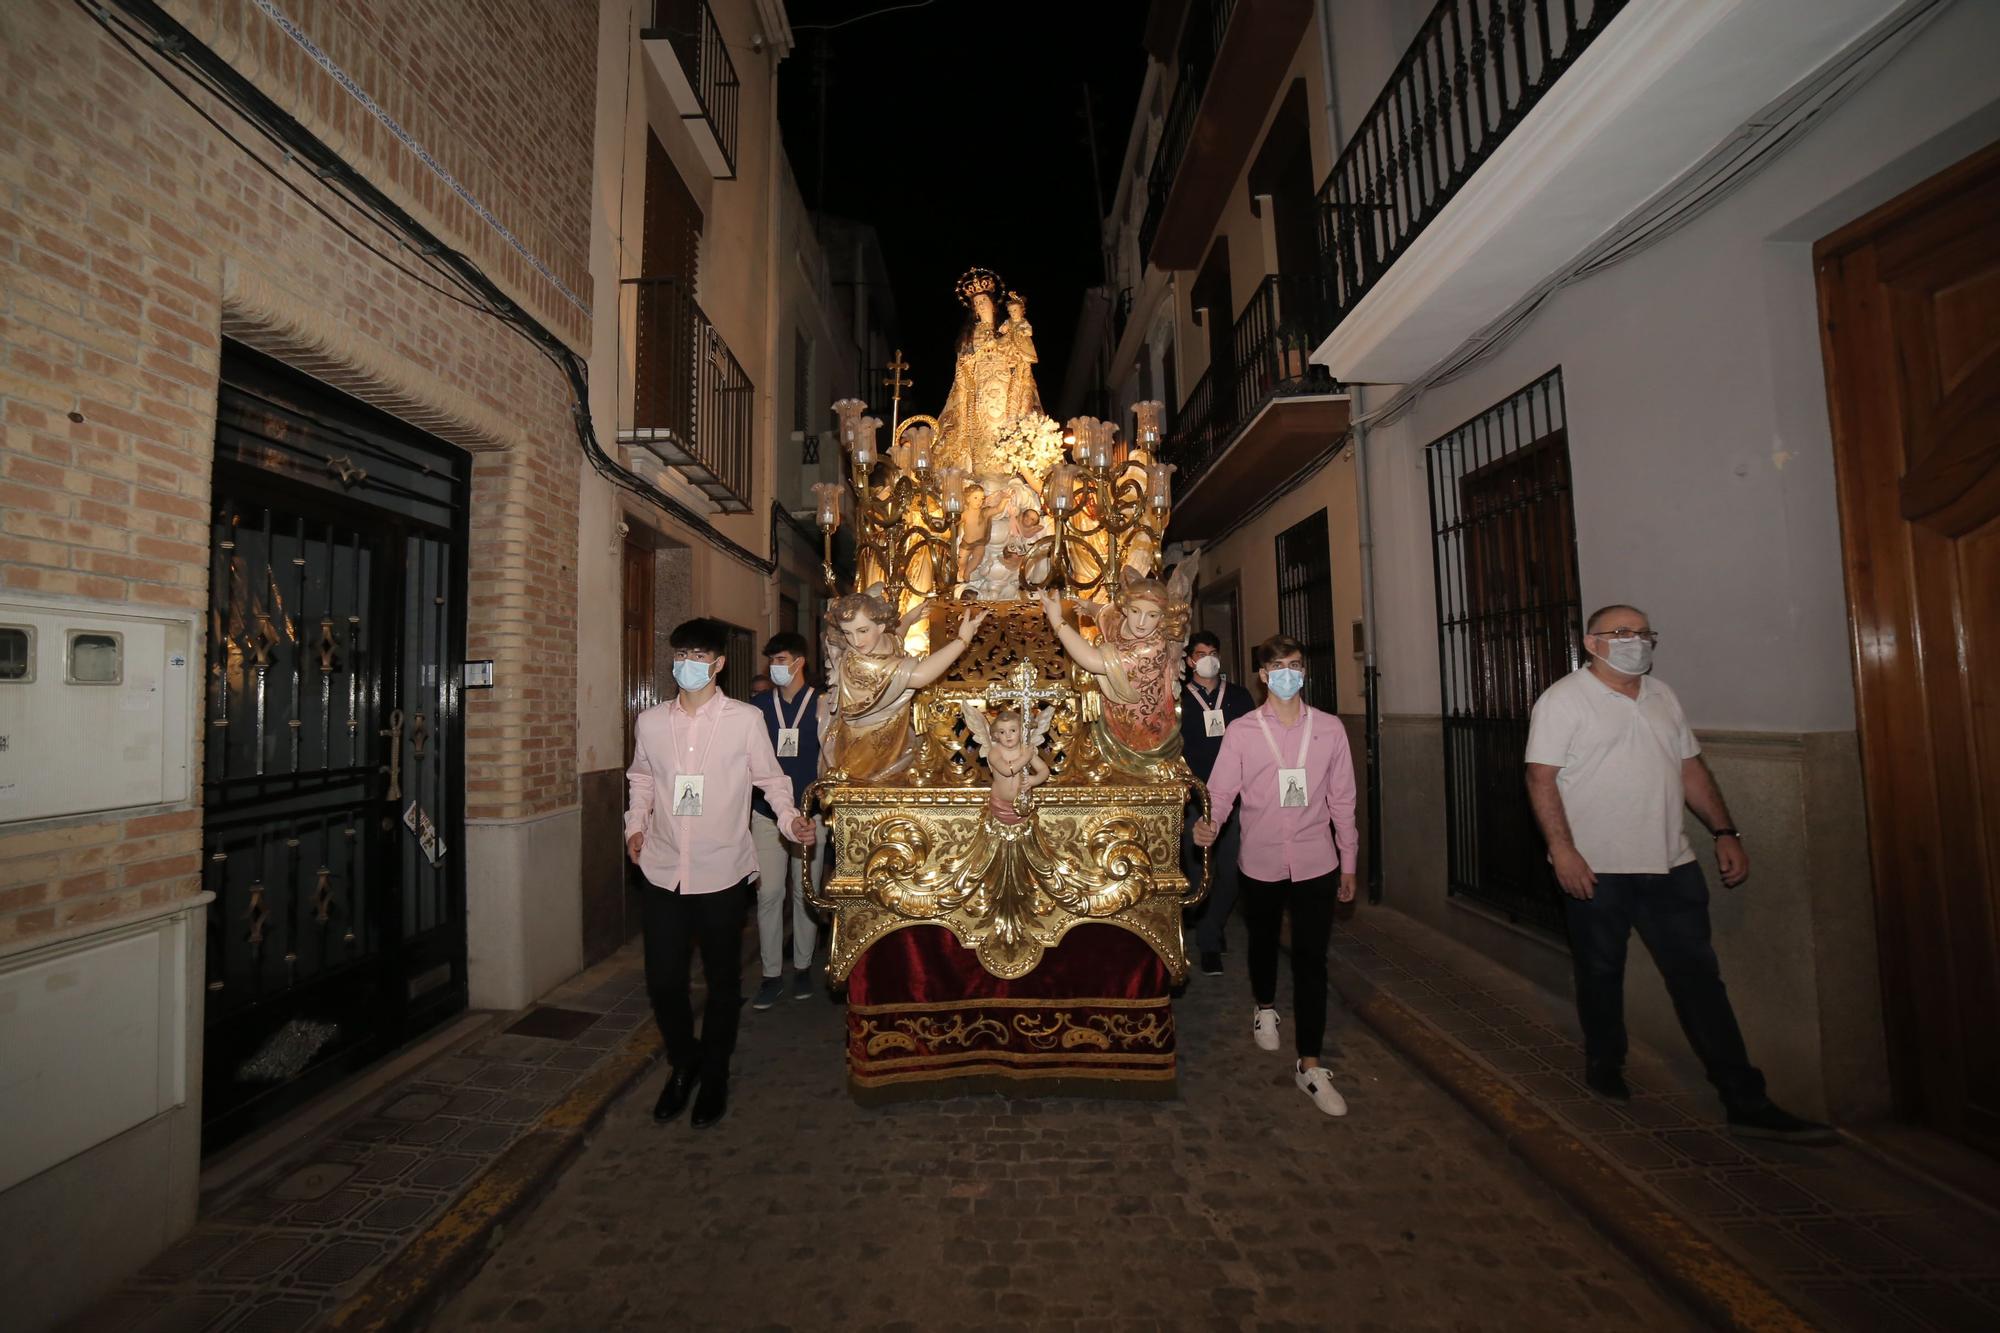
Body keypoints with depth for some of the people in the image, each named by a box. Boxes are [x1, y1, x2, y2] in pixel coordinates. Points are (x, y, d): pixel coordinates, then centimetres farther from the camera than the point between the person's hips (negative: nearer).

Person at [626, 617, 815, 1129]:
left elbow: (770, 778, 1)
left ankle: (714, 1076, 35)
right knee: (662, 980, 9)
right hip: (664, 871, 3)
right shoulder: (650, 722, 3)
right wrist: (636, 824, 6)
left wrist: (790, 818, -15)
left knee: (723, 981, 12)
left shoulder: (746, 720, -7)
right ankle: (683, 1063, 38)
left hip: (723, 872, -2)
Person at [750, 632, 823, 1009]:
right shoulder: (758, 705, 3)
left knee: (805, 893, 9)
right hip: (766, 813, 1)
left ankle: (802, 967, 26)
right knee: (768, 894, 2)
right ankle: (771, 974, 16)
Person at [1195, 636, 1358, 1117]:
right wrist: (1207, 825, -30)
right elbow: (1220, 790, -9)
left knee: (1311, 962, 1)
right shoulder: (1240, 731, -6)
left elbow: (1342, 799, 3)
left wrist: (1348, 862, 7)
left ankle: (1309, 1065, 14)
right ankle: (1265, 1008, 50)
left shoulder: (1329, 728, -2)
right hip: (1260, 862, 0)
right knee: (1263, 944, 21)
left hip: (1315, 862, 0)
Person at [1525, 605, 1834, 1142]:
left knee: (1699, 977, 7)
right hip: (1596, 870, -5)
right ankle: (1604, 1067, 30)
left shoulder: (1662, 697, 12)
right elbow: (1541, 778, -15)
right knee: (1601, 975, 11)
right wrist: (1562, 849, -21)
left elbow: (1692, 770, 16)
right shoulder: (1563, 700, -10)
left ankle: (1747, 1102, 15)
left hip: (1671, 865, 5)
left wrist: (1725, 833, 8)